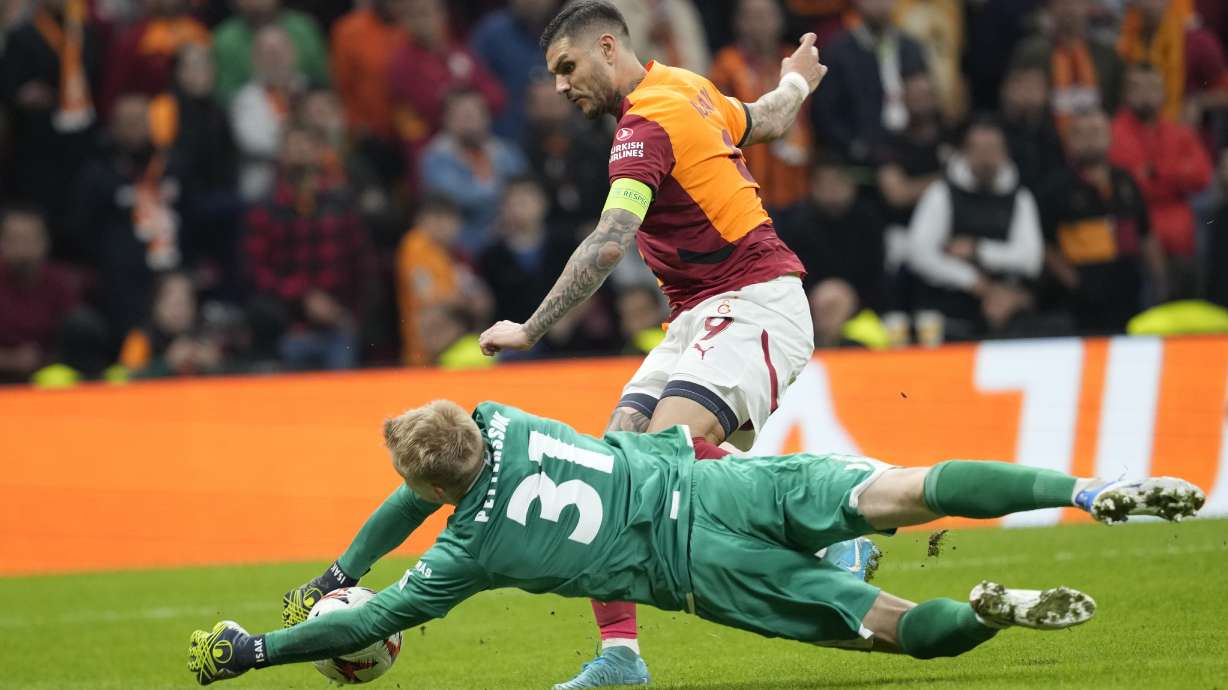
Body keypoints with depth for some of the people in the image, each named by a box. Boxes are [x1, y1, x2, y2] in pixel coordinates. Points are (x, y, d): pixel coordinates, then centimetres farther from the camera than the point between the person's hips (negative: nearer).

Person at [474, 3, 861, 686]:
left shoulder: (647, 126, -16)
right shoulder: (687, 88, 13)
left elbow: (608, 245, -27)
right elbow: (768, 122, 33)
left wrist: (530, 330, -25)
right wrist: (796, 83, 56)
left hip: (754, 303, -10)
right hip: (697, 318, 10)